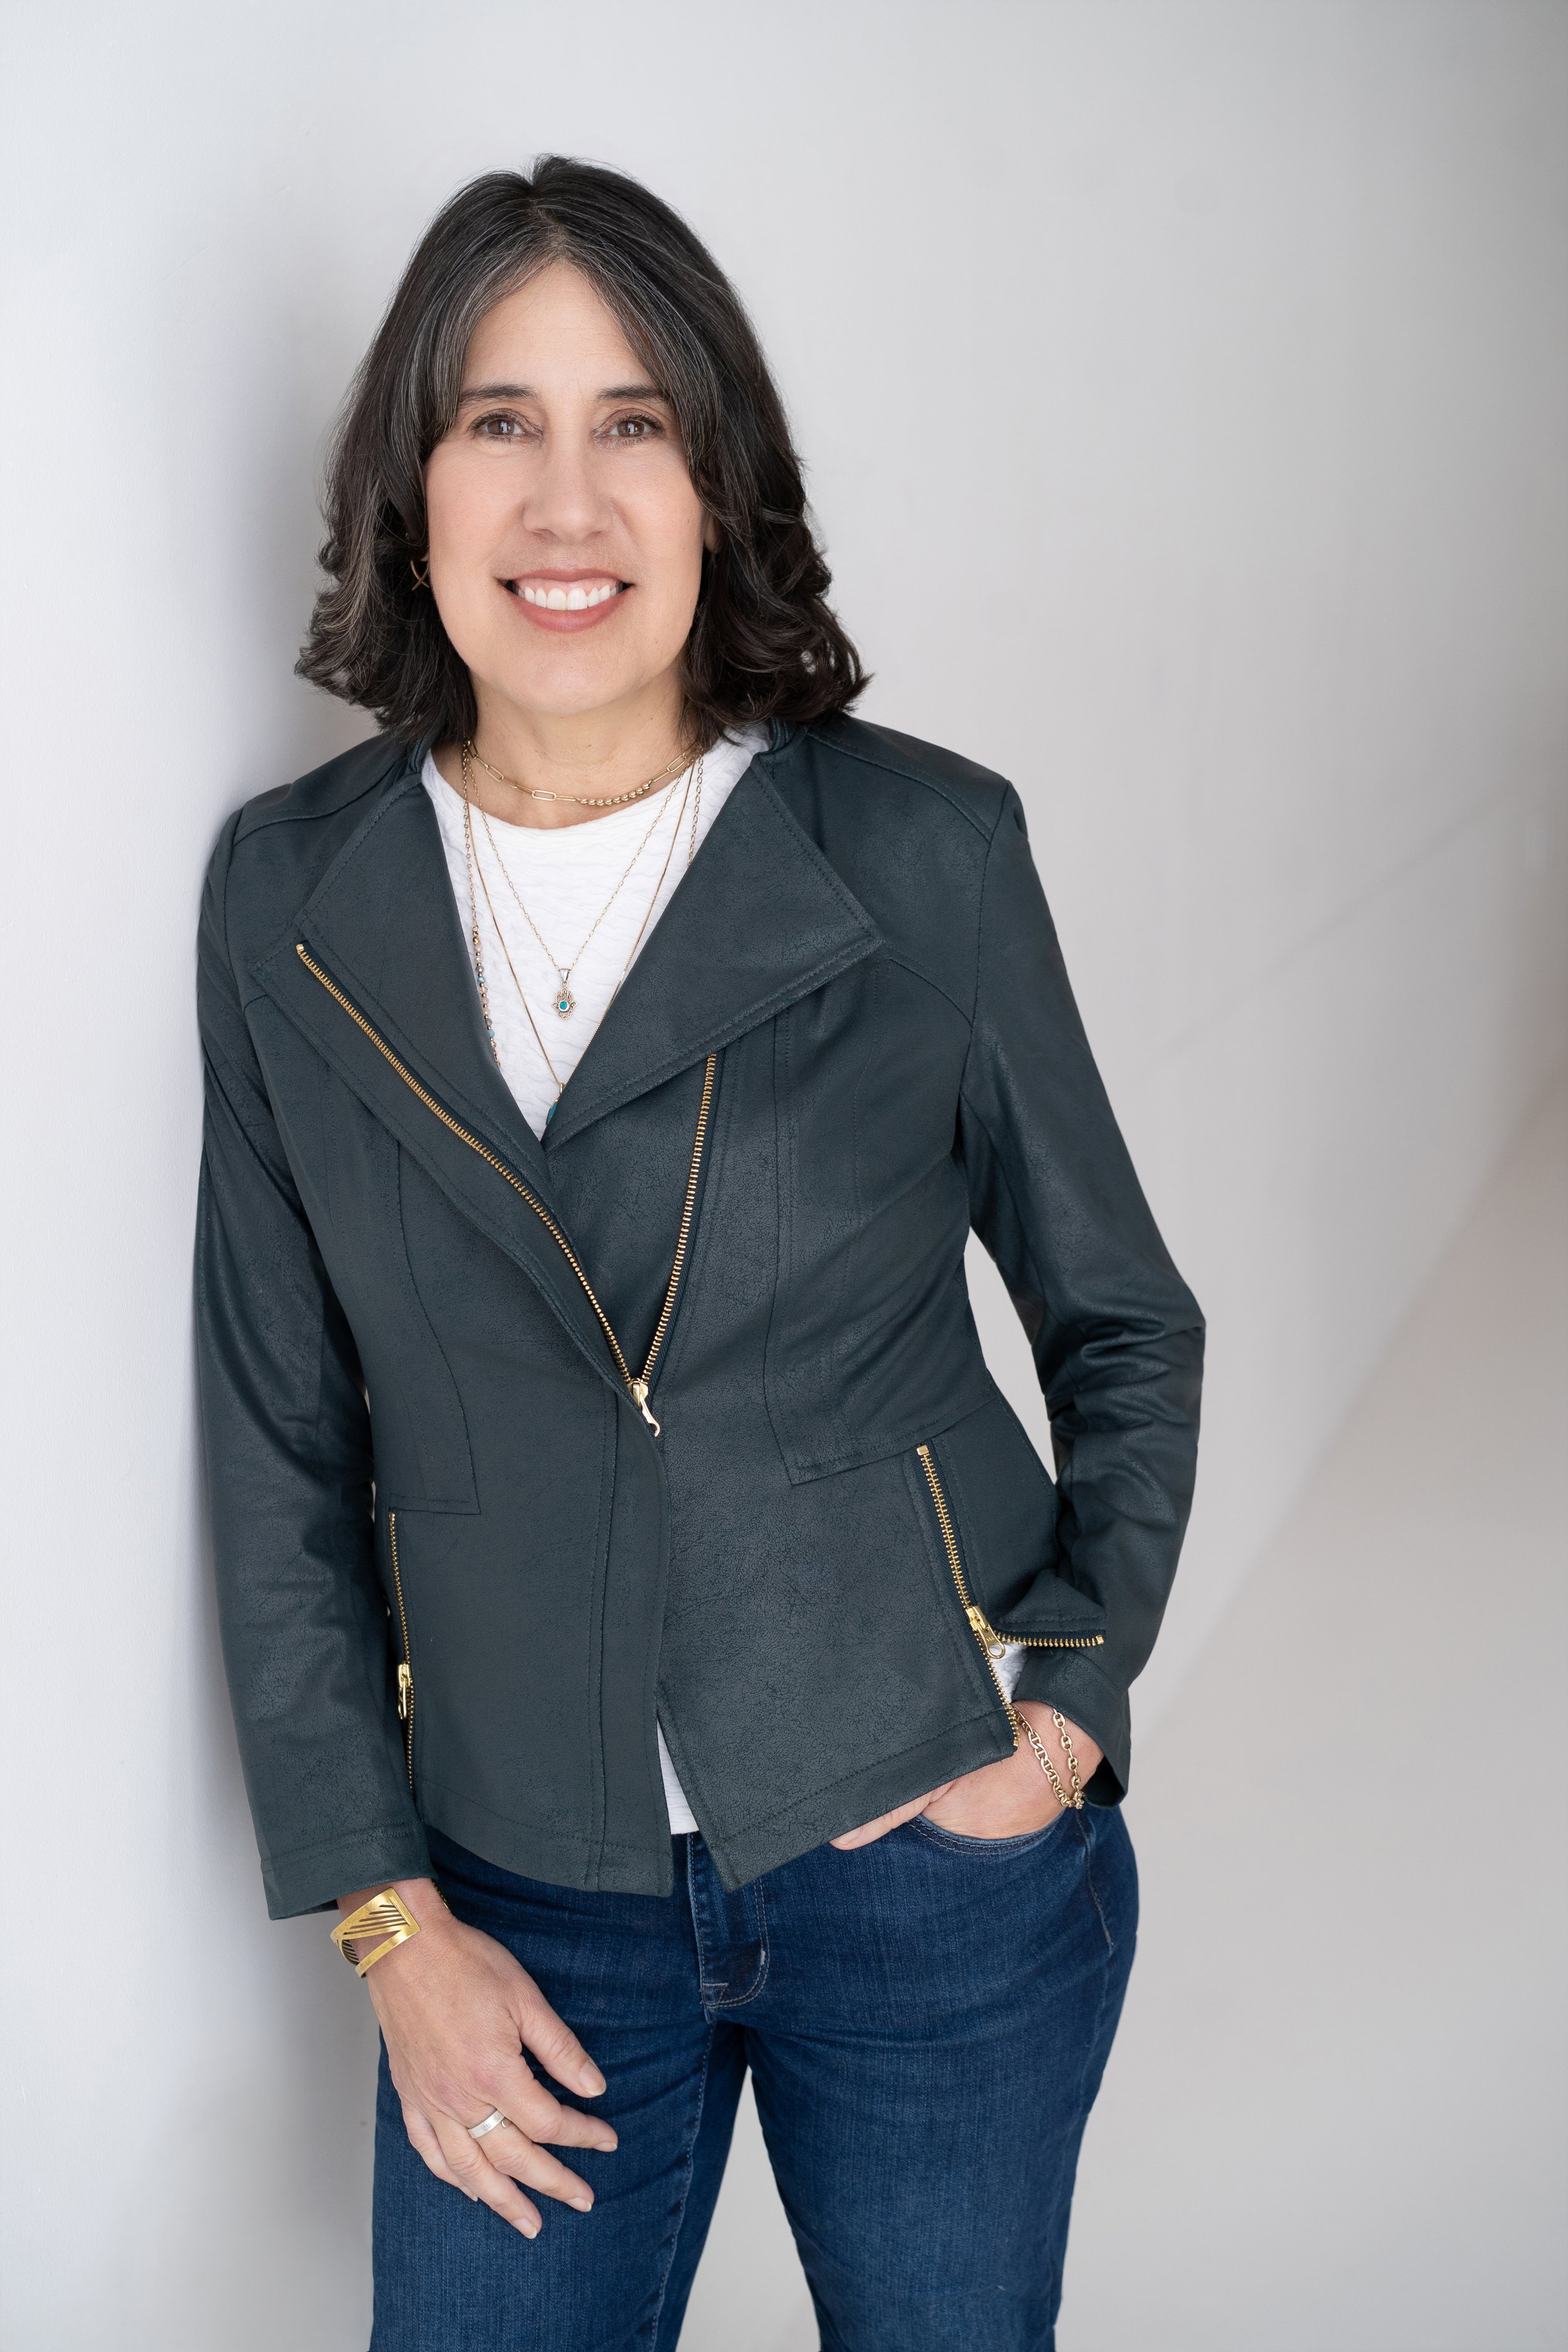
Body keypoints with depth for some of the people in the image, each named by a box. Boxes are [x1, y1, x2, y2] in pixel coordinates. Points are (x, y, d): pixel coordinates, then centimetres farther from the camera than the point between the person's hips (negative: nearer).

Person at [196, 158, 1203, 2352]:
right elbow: (280, 1446, 1)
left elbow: (1126, 1325, 3)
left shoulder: (928, 850, -9)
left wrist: (1069, 1715, -6)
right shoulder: (288, 896, -3)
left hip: (934, 1858, -1)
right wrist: (384, 1911, -1)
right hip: (527, 1902, 1)